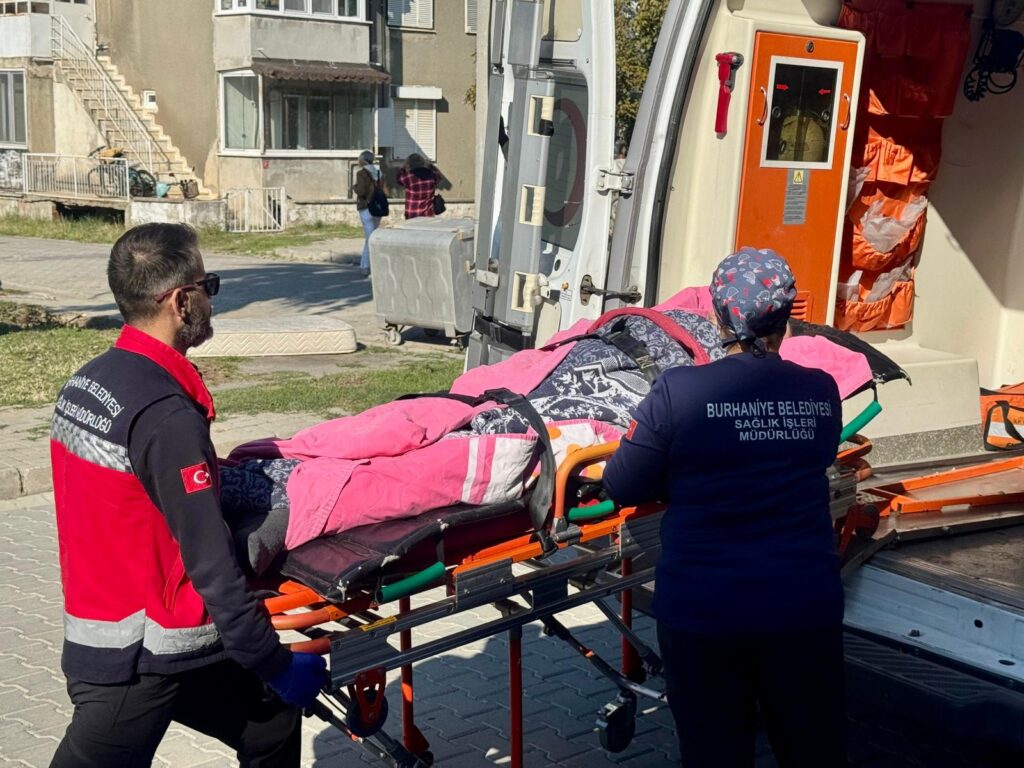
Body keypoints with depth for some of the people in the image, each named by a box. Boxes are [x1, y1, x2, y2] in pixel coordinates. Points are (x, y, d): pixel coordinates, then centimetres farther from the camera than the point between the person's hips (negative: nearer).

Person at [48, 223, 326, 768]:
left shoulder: (88, 381, 5)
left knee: (274, 722, 19)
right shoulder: (166, 416, -24)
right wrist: (277, 665, -14)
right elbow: (211, 564, -23)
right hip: (136, 662, -9)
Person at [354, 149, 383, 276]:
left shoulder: (362, 173, -10)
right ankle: (364, 265, 23)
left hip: (366, 208, -7)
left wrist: (356, 188, 1)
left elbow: (361, 191, -17)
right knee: (368, 237, 17)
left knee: (371, 238, -7)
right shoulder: (378, 172, 9)